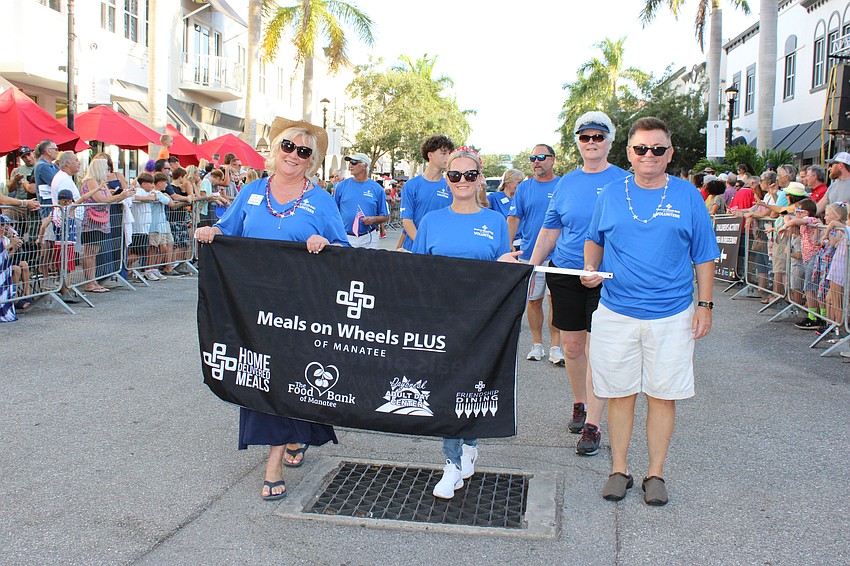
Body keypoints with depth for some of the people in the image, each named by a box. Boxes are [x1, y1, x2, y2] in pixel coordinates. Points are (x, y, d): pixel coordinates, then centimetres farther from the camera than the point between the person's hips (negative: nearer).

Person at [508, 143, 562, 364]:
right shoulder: (524, 187, 8)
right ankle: (537, 344, 18)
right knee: (534, 300, 7)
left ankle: (555, 346, 7)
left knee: (556, 300, -1)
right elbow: (514, 219, 7)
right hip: (530, 254, 2)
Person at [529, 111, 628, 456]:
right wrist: (531, 268, 6)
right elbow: (549, 231, 14)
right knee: (571, 346, 10)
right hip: (565, 273, 4)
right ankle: (579, 404, 32)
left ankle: (592, 425, 1)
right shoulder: (566, 183, 10)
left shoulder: (623, 182, -1)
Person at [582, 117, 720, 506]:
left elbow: (704, 256, 6)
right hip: (616, 311, 1)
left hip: (672, 316, -1)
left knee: (663, 395, 5)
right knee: (619, 393, 7)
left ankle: (655, 473, 20)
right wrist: (591, 268, 0)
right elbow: (595, 240, 19)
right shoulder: (611, 194, 5)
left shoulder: (687, 196, 1)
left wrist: (704, 305, 1)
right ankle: (619, 469, 21)